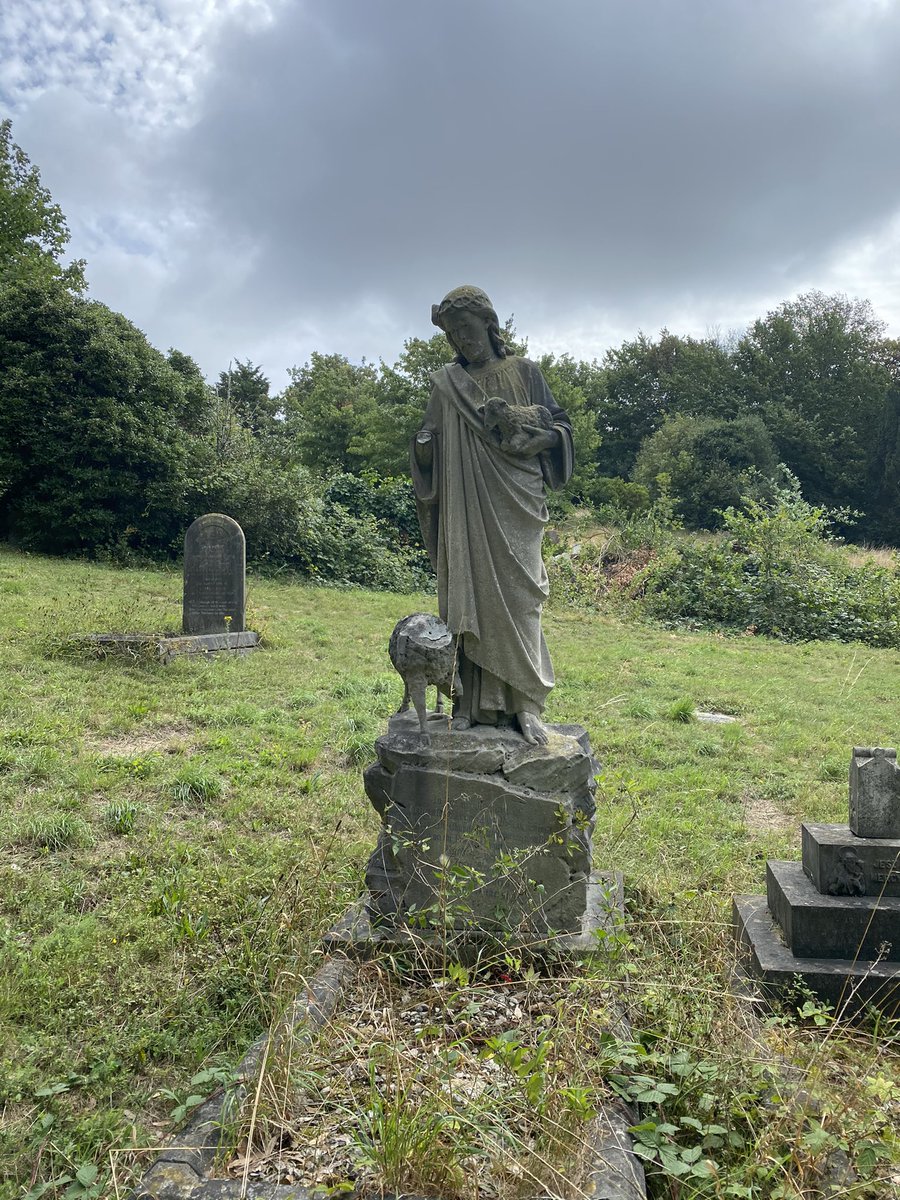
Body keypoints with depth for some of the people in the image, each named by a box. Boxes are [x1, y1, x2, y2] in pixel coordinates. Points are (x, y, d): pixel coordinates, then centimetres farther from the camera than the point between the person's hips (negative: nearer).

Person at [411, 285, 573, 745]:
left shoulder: (525, 373, 9)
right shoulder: (447, 384, 13)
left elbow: (560, 428, 9)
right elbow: (427, 448, 15)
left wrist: (532, 436, -11)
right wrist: (423, 443, -9)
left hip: (515, 505, -1)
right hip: (466, 508, 2)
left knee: (517, 598, -7)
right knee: (467, 595, -3)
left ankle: (525, 706, -4)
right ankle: (471, 702, 2)